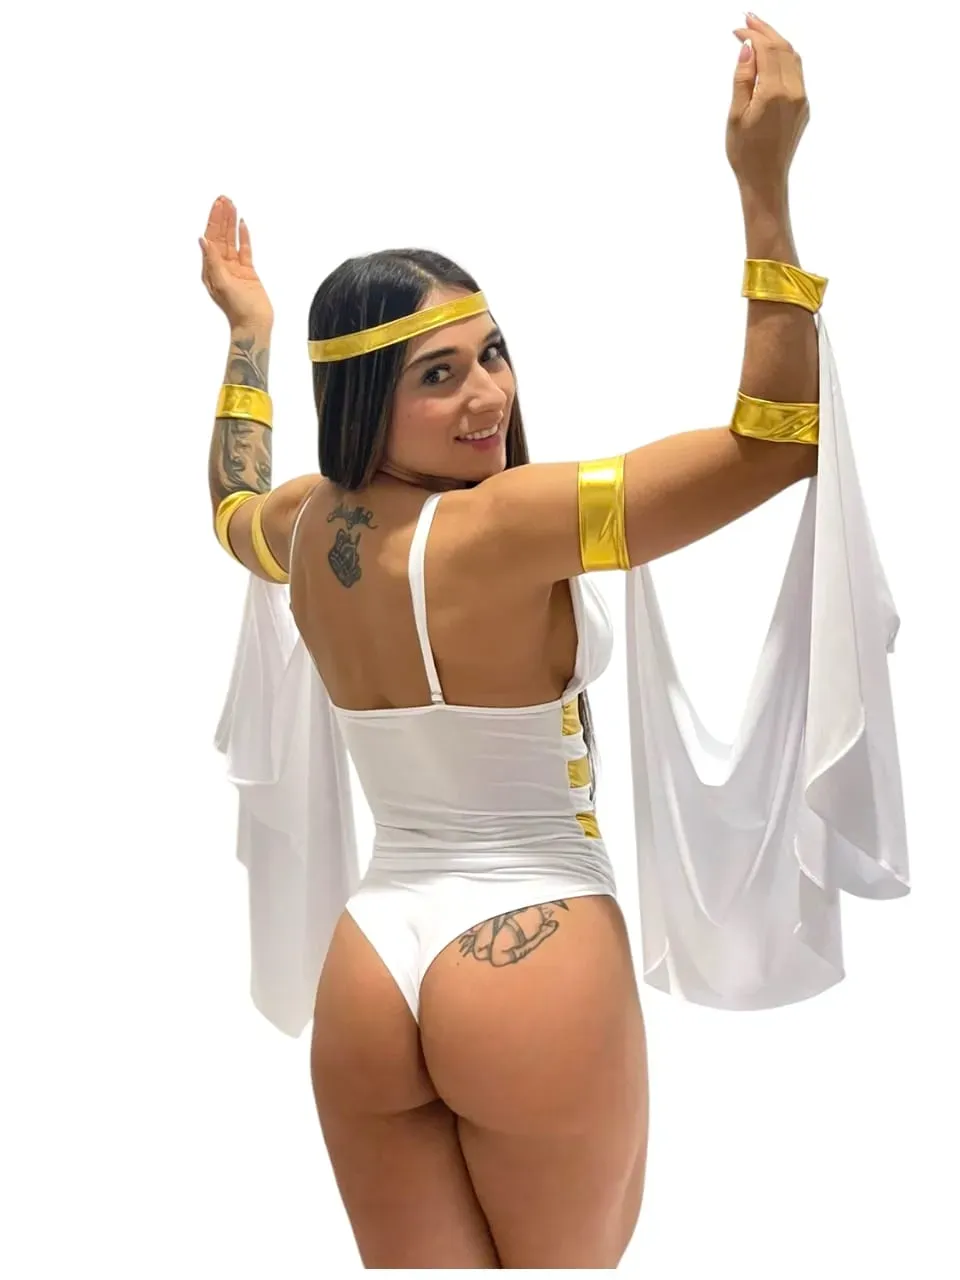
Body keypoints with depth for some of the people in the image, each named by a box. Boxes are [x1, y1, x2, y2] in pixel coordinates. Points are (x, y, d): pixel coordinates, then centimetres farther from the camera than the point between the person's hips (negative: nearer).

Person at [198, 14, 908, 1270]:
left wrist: (247, 336, 38)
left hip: (368, 965, 6)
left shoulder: (304, 530, 2)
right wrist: (765, 188, -20)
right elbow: (776, 444, -21)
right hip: (537, 959, -6)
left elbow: (232, 505, 29)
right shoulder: (512, 523, -20)